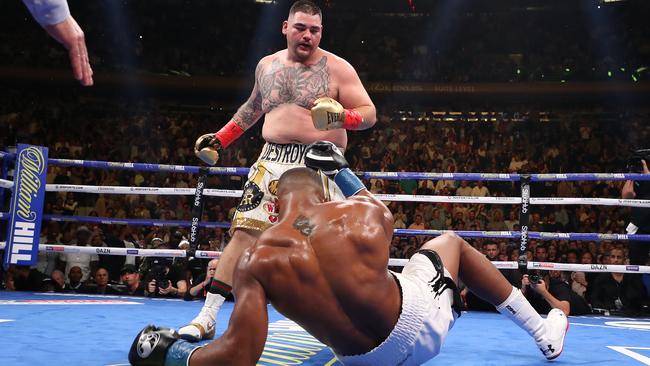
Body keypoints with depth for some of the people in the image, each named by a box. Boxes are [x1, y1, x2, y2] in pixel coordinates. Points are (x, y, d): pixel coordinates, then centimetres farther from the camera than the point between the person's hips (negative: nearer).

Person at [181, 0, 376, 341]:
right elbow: (252, 107, 31)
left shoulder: (337, 68, 0)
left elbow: (369, 113, -3)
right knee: (244, 233, -3)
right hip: (272, 162, 3)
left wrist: (341, 117, -23)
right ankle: (207, 317, 1)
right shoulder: (267, 65, 14)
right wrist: (220, 138, 27)